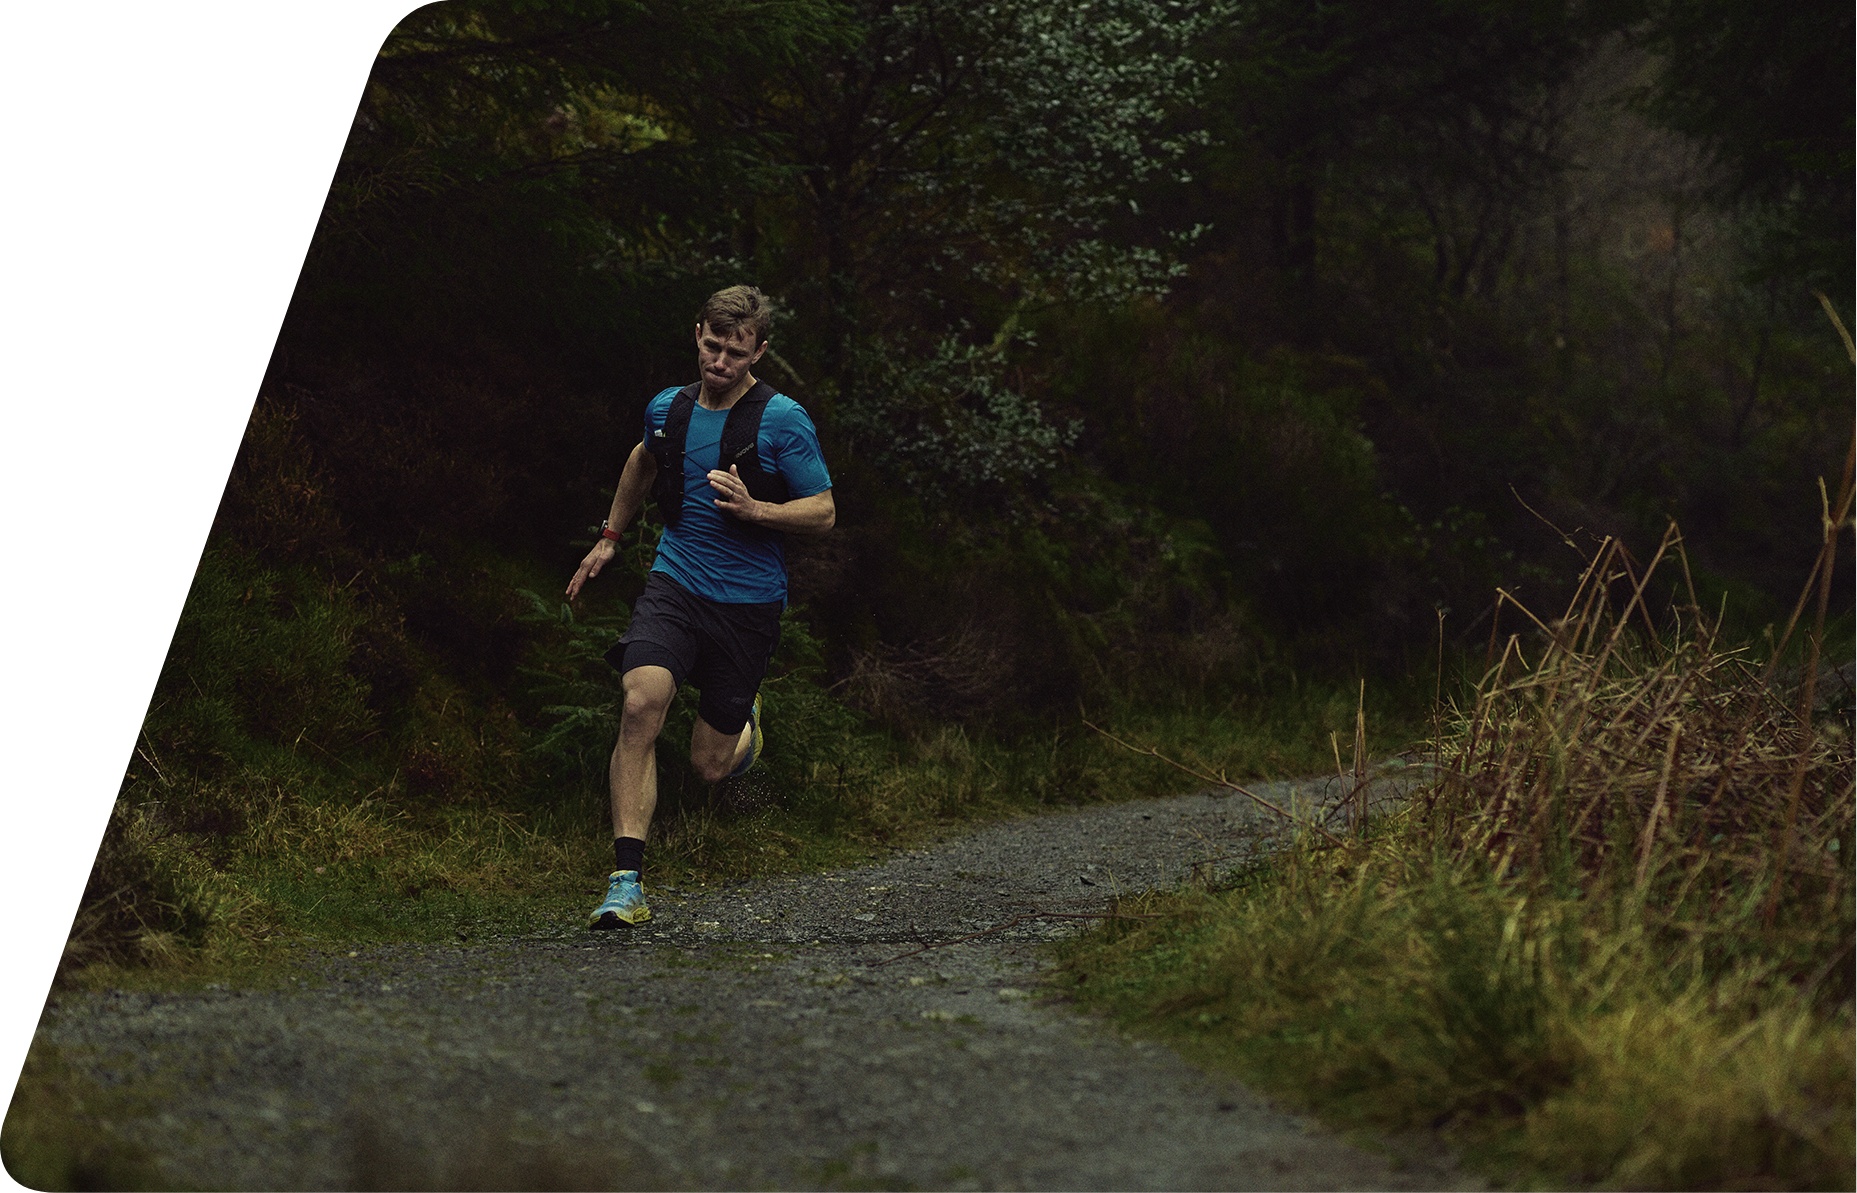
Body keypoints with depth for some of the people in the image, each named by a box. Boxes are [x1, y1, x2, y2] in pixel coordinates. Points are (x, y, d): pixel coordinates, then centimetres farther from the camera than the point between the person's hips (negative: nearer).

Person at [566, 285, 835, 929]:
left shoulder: (783, 420, -9)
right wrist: (609, 536, 33)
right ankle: (626, 883, -26)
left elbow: (823, 512, -6)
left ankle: (746, 719, 45)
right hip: (674, 582, 2)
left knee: (710, 765, 4)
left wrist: (753, 509, -22)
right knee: (640, 706, -26)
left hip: (747, 603, -2)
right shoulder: (667, 409, 5)